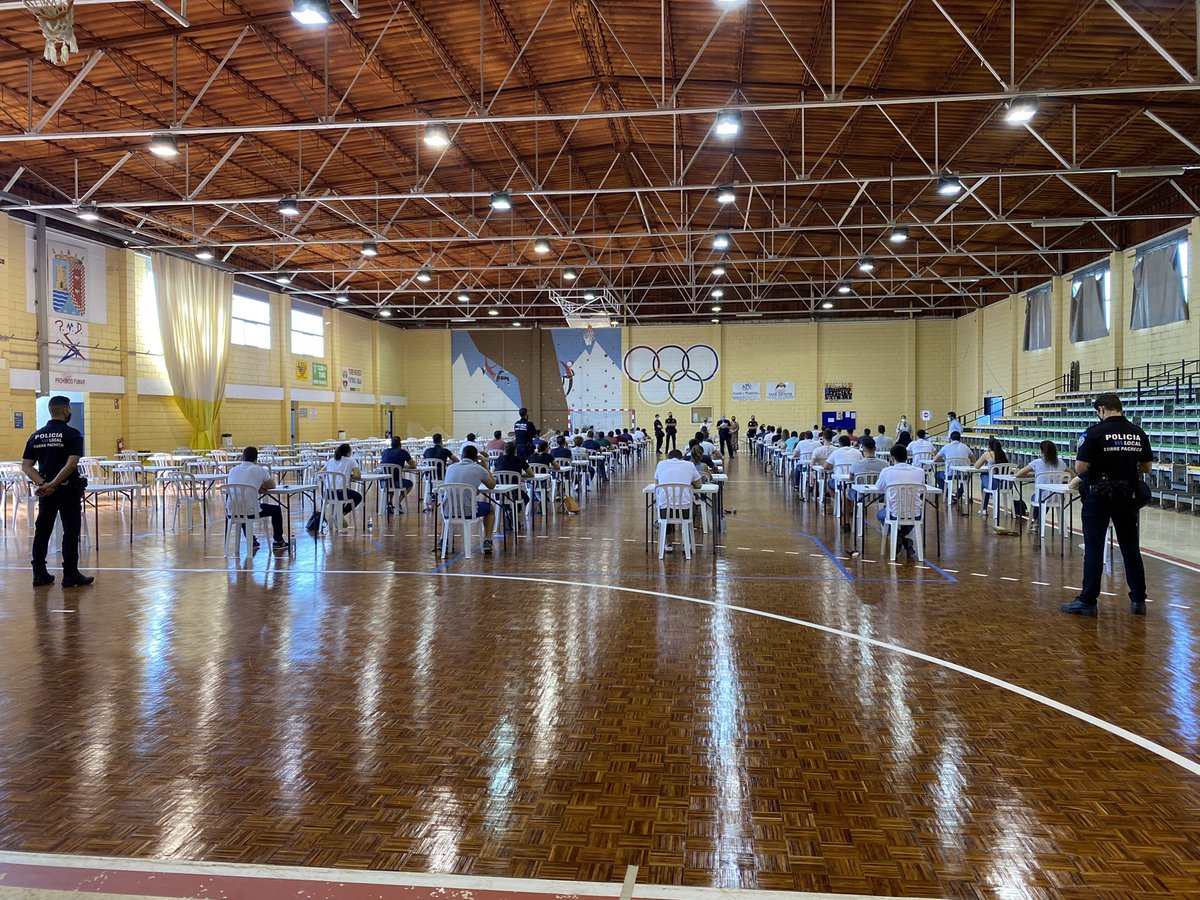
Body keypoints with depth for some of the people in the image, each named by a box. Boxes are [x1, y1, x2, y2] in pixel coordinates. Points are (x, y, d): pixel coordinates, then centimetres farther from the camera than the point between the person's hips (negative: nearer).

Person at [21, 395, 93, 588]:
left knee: (42, 531, 12)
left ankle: (40, 574, 17)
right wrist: (53, 484, -21)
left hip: (45, 491, 6)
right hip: (68, 490, -6)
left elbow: (26, 466, 1)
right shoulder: (72, 434, -10)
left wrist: (43, 483, -9)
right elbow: (71, 464, -23)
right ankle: (70, 575, 2)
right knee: (71, 531, 0)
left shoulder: (36, 436, 7)